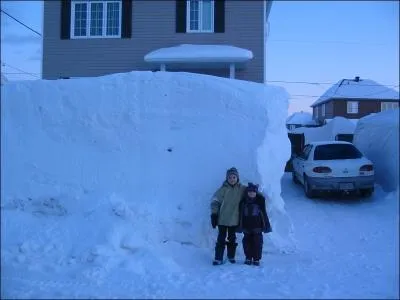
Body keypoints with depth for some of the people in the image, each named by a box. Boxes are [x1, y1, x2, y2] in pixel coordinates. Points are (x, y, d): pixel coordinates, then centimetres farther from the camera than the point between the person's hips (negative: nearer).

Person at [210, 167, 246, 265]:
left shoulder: (242, 189, -2)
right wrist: (214, 214, -11)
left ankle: (231, 256, 26)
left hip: (234, 219, 2)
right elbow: (215, 201, -7)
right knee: (221, 239, 1)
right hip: (222, 219, -2)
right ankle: (218, 258, 7)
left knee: (232, 239, 14)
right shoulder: (223, 189, -9)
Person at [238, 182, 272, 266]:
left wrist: (266, 225, 0)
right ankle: (248, 258, 19)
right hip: (246, 226, 2)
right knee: (247, 242, 6)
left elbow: (264, 213, 1)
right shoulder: (243, 201, 1)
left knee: (257, 242, 0)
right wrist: (239, 225, 7)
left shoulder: (260, 200, -3)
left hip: (257, 225, -2)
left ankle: (256, 259, 10)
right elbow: (240, 214, 7)